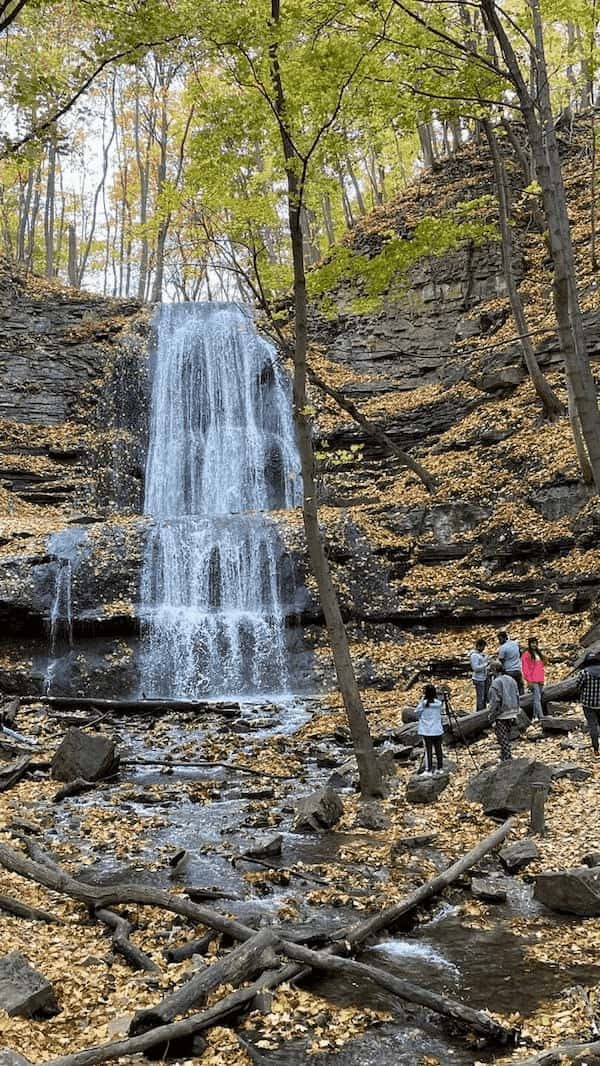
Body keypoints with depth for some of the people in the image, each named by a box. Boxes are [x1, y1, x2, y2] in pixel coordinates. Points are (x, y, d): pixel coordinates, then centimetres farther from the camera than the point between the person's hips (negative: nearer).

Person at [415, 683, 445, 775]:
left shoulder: (422, 703, -13)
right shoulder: (439, 703, -4)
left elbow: (417, 714, 0)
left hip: (426, 731, -3)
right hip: (438, 730, 3)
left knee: (428, 750, 2)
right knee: (438, 749, 13)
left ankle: (429, 770, 4)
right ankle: (440, 768, 20)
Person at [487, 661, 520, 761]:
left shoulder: (496, 683, -16)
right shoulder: (511, 680, 7)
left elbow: (495, 701, -17)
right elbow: (517, 697, 12)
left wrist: (492, 718, -9)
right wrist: (515, 713, 18)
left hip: (501, 715, -7)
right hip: (512, 714, 7)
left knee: (503, 739, 0)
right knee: (507, 737, 19)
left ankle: (507, 759, -3)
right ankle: (504, 756, 28)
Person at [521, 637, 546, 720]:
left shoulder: (539, 654, 18)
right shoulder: (526, 654, -4)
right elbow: (525, 668, -9)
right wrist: (529, 680, -14)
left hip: (540, 681, 7)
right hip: (533, 681, -7)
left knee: (538, 698, 9)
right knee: (537, 698, -12)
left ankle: (535, 715, 15)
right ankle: (541, 716, -16)